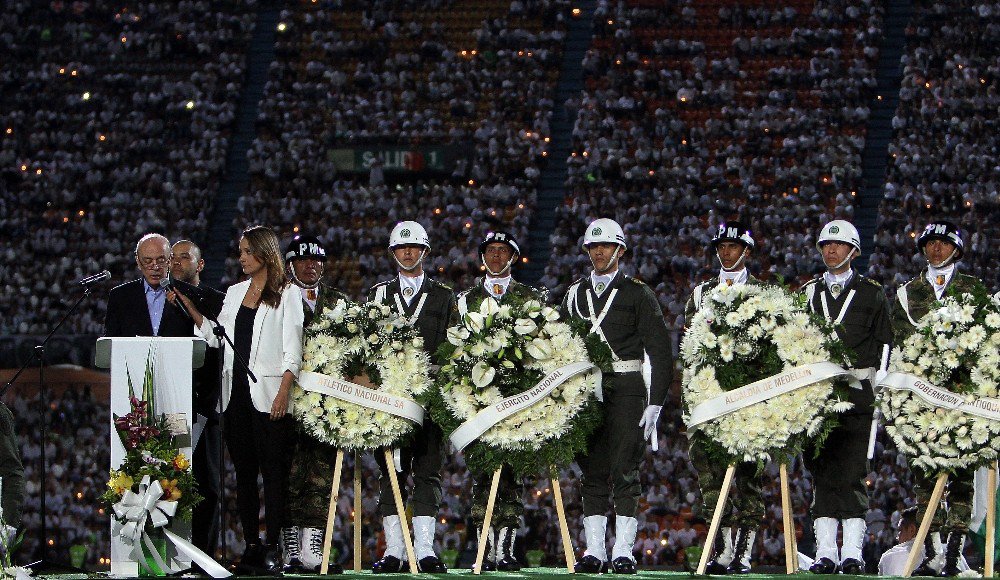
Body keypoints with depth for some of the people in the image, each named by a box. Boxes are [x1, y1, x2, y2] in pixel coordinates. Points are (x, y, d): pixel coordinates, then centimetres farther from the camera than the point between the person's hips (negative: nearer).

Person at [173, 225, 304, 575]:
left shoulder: (287, 293, 0)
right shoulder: (235, 293, 17)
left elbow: (292, 348, -6)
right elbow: (215, 337, 14)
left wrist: (283, 392, -15)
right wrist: (190, 307, 5)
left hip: (268, 395, -6)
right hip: (236, 391, 6)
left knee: (273, 471, -7)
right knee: (244, 472, 6)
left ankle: (272, 549, -10)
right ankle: (251, 546, 8)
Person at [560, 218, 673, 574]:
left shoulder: (637, 294, 4)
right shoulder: (575, 295, 15)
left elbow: (660, 353, 0)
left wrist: (655, 403, -7)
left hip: (625, 388, -4)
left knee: (625, 471, -6)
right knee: (592, 472, 3)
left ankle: (623, 552, -6)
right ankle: (594, 551, 4)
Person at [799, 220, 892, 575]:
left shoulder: (871, 293, 11)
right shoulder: (807, 292, 17)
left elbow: (883, 342, 10)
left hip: (857, 395, -2)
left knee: (852, 472, -7)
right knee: (823, 472, 0)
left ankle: (852, 553, -7)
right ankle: (826, 552, 0)